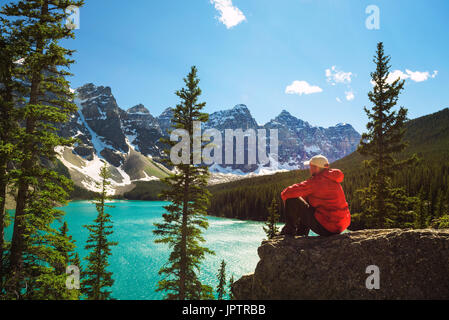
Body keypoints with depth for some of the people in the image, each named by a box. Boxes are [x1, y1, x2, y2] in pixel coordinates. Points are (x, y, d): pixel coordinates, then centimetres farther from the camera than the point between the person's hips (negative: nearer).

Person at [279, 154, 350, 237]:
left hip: (326, 228, -9)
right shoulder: (331, 179, 10)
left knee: (291, 200, -8)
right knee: (308, 201, 30)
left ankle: (290, 231, 8)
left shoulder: (317, 181, -16)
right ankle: (300, 233, 33)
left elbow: (286, 193, -17)